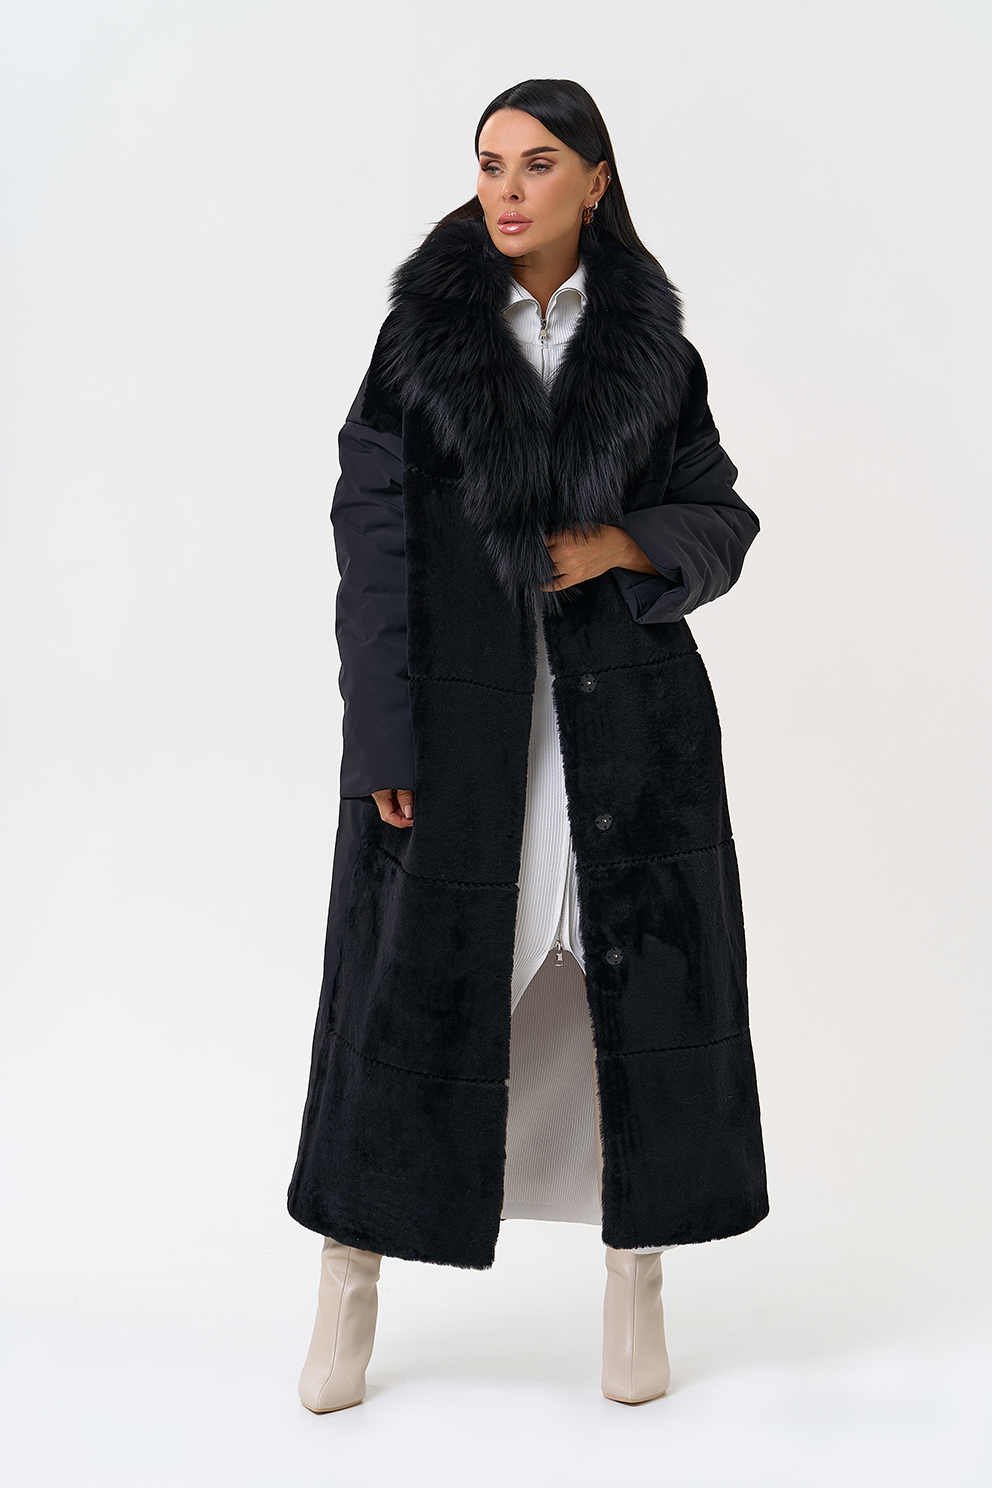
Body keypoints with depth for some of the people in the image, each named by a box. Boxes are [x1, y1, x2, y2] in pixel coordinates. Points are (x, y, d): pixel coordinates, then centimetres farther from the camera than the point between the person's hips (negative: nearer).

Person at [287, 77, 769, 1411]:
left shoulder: (650, 340, 6)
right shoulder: (423, 331, 1)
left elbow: (720, 516, 10)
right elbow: (374, 538, -4)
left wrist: (623, 544, -11)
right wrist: (386, 740, -10)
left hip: (626, 706, 2)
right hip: (458, 706, -1)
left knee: (644, 976, 3)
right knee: (415, 978, 3)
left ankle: (638, 1280, 20)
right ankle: (350, 1285, 19)